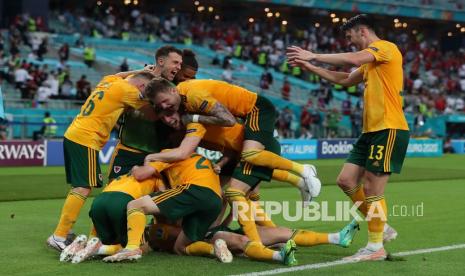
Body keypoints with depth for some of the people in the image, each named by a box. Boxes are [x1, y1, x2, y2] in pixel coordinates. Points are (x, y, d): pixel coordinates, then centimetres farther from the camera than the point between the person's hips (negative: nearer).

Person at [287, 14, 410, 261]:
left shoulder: (385, 47, -8)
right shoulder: (370, 61, 22)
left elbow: (353, 59, -24)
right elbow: (345, 80, 30)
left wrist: (314, 56, -16)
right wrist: (310, 67, 22)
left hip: (389, 129, -10)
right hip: (371, 130, 10)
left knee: (372, 189, -6)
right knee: (346, 180, 7)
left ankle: (376, 247, 5)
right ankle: (382, 228, 19)